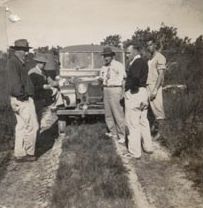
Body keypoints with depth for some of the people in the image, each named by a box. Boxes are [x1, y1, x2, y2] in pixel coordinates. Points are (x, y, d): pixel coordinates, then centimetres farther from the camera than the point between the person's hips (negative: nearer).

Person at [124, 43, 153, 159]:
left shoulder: (137, 62, -14)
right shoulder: (144, 62, 16)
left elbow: (135, 77, -28)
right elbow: (141, 78, 10)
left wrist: (133, 88, -13)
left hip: (134, 93, -10)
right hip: (143, 92, 10)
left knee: (133, 124, -3)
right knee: (143, 121, 19)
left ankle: (135, 152, 3)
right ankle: (148, 147, 30)